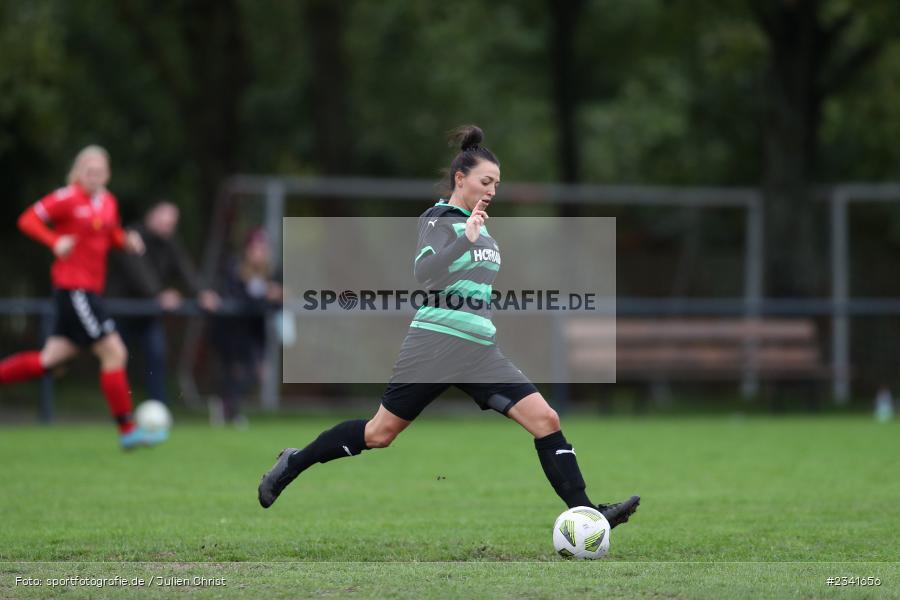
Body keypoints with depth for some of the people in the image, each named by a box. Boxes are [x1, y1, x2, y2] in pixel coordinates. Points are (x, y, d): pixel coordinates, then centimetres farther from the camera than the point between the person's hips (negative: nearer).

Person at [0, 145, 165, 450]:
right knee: (114, 353, -9)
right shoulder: (69, 198, -10)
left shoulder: (108, 202, 12)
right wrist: (56, 242, -22)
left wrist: (126, 240, 5)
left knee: (50, 360, 10)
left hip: (89, 290, 9)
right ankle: (127, 431, -4)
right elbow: (28, 219, -9)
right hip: (73, 286, -9)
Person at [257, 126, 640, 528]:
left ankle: (585, 513, -11)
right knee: (379, 434, 2)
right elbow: (424, 274, -24)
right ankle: (293, 463, 21)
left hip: (481, 351, 7)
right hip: (436, 345, -7)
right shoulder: (438, 219, -7)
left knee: (545, 420, -9)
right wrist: (467, 239, -31)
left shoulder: (477, 221, 16)